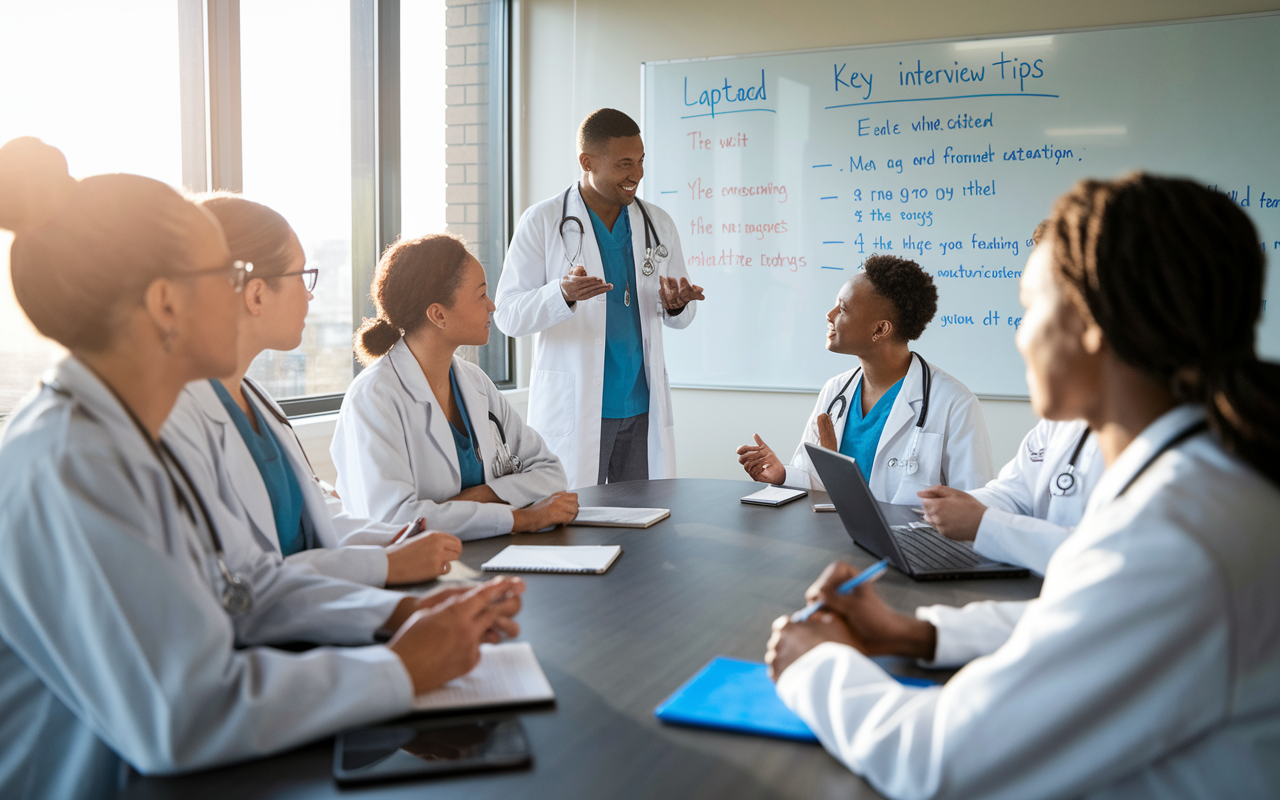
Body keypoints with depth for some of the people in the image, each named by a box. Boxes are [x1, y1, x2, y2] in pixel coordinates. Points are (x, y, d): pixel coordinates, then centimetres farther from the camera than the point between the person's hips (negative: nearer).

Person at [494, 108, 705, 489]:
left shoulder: (658, 224, 10)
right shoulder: (542, 222, -3)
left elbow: (681, 315, 15)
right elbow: (507, 314, -7)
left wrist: (676, 304, -10)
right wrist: (562, 294, -26)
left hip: (644, 409, 4)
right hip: (572, 412, -4)